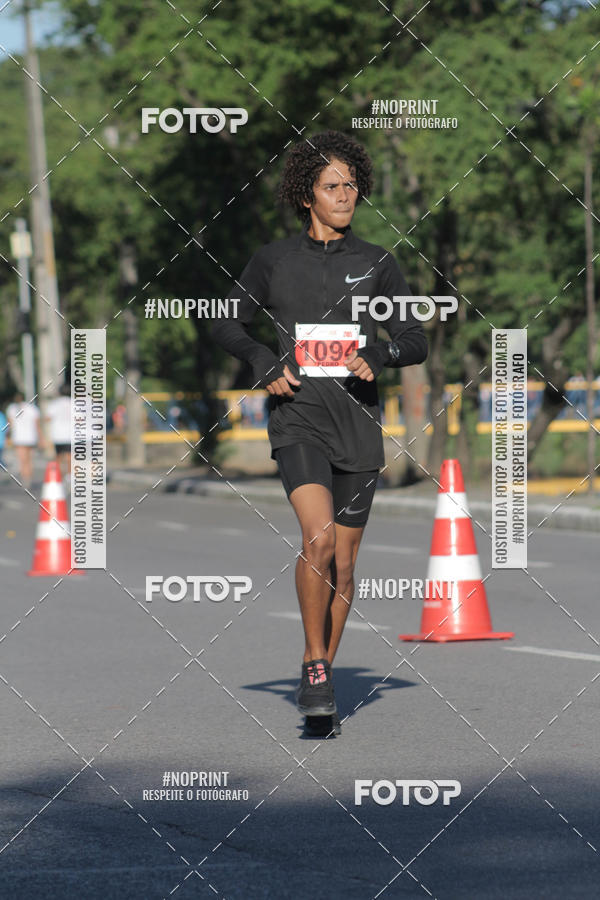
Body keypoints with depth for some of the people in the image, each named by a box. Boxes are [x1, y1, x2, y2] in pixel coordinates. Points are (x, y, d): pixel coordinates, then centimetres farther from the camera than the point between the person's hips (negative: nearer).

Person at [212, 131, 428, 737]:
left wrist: (375, 355, -14)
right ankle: (316, 667, -11)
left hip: (358, 424, 2)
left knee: (343, 563, 5)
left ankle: (316, 683, 20)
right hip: (298, 419, -2)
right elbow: (227, 326, 14)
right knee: (318, 535, -24)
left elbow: (415, 341, 7)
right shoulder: (274, 260, 4)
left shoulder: (376, 264, 7)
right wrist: (265, 364, -4)